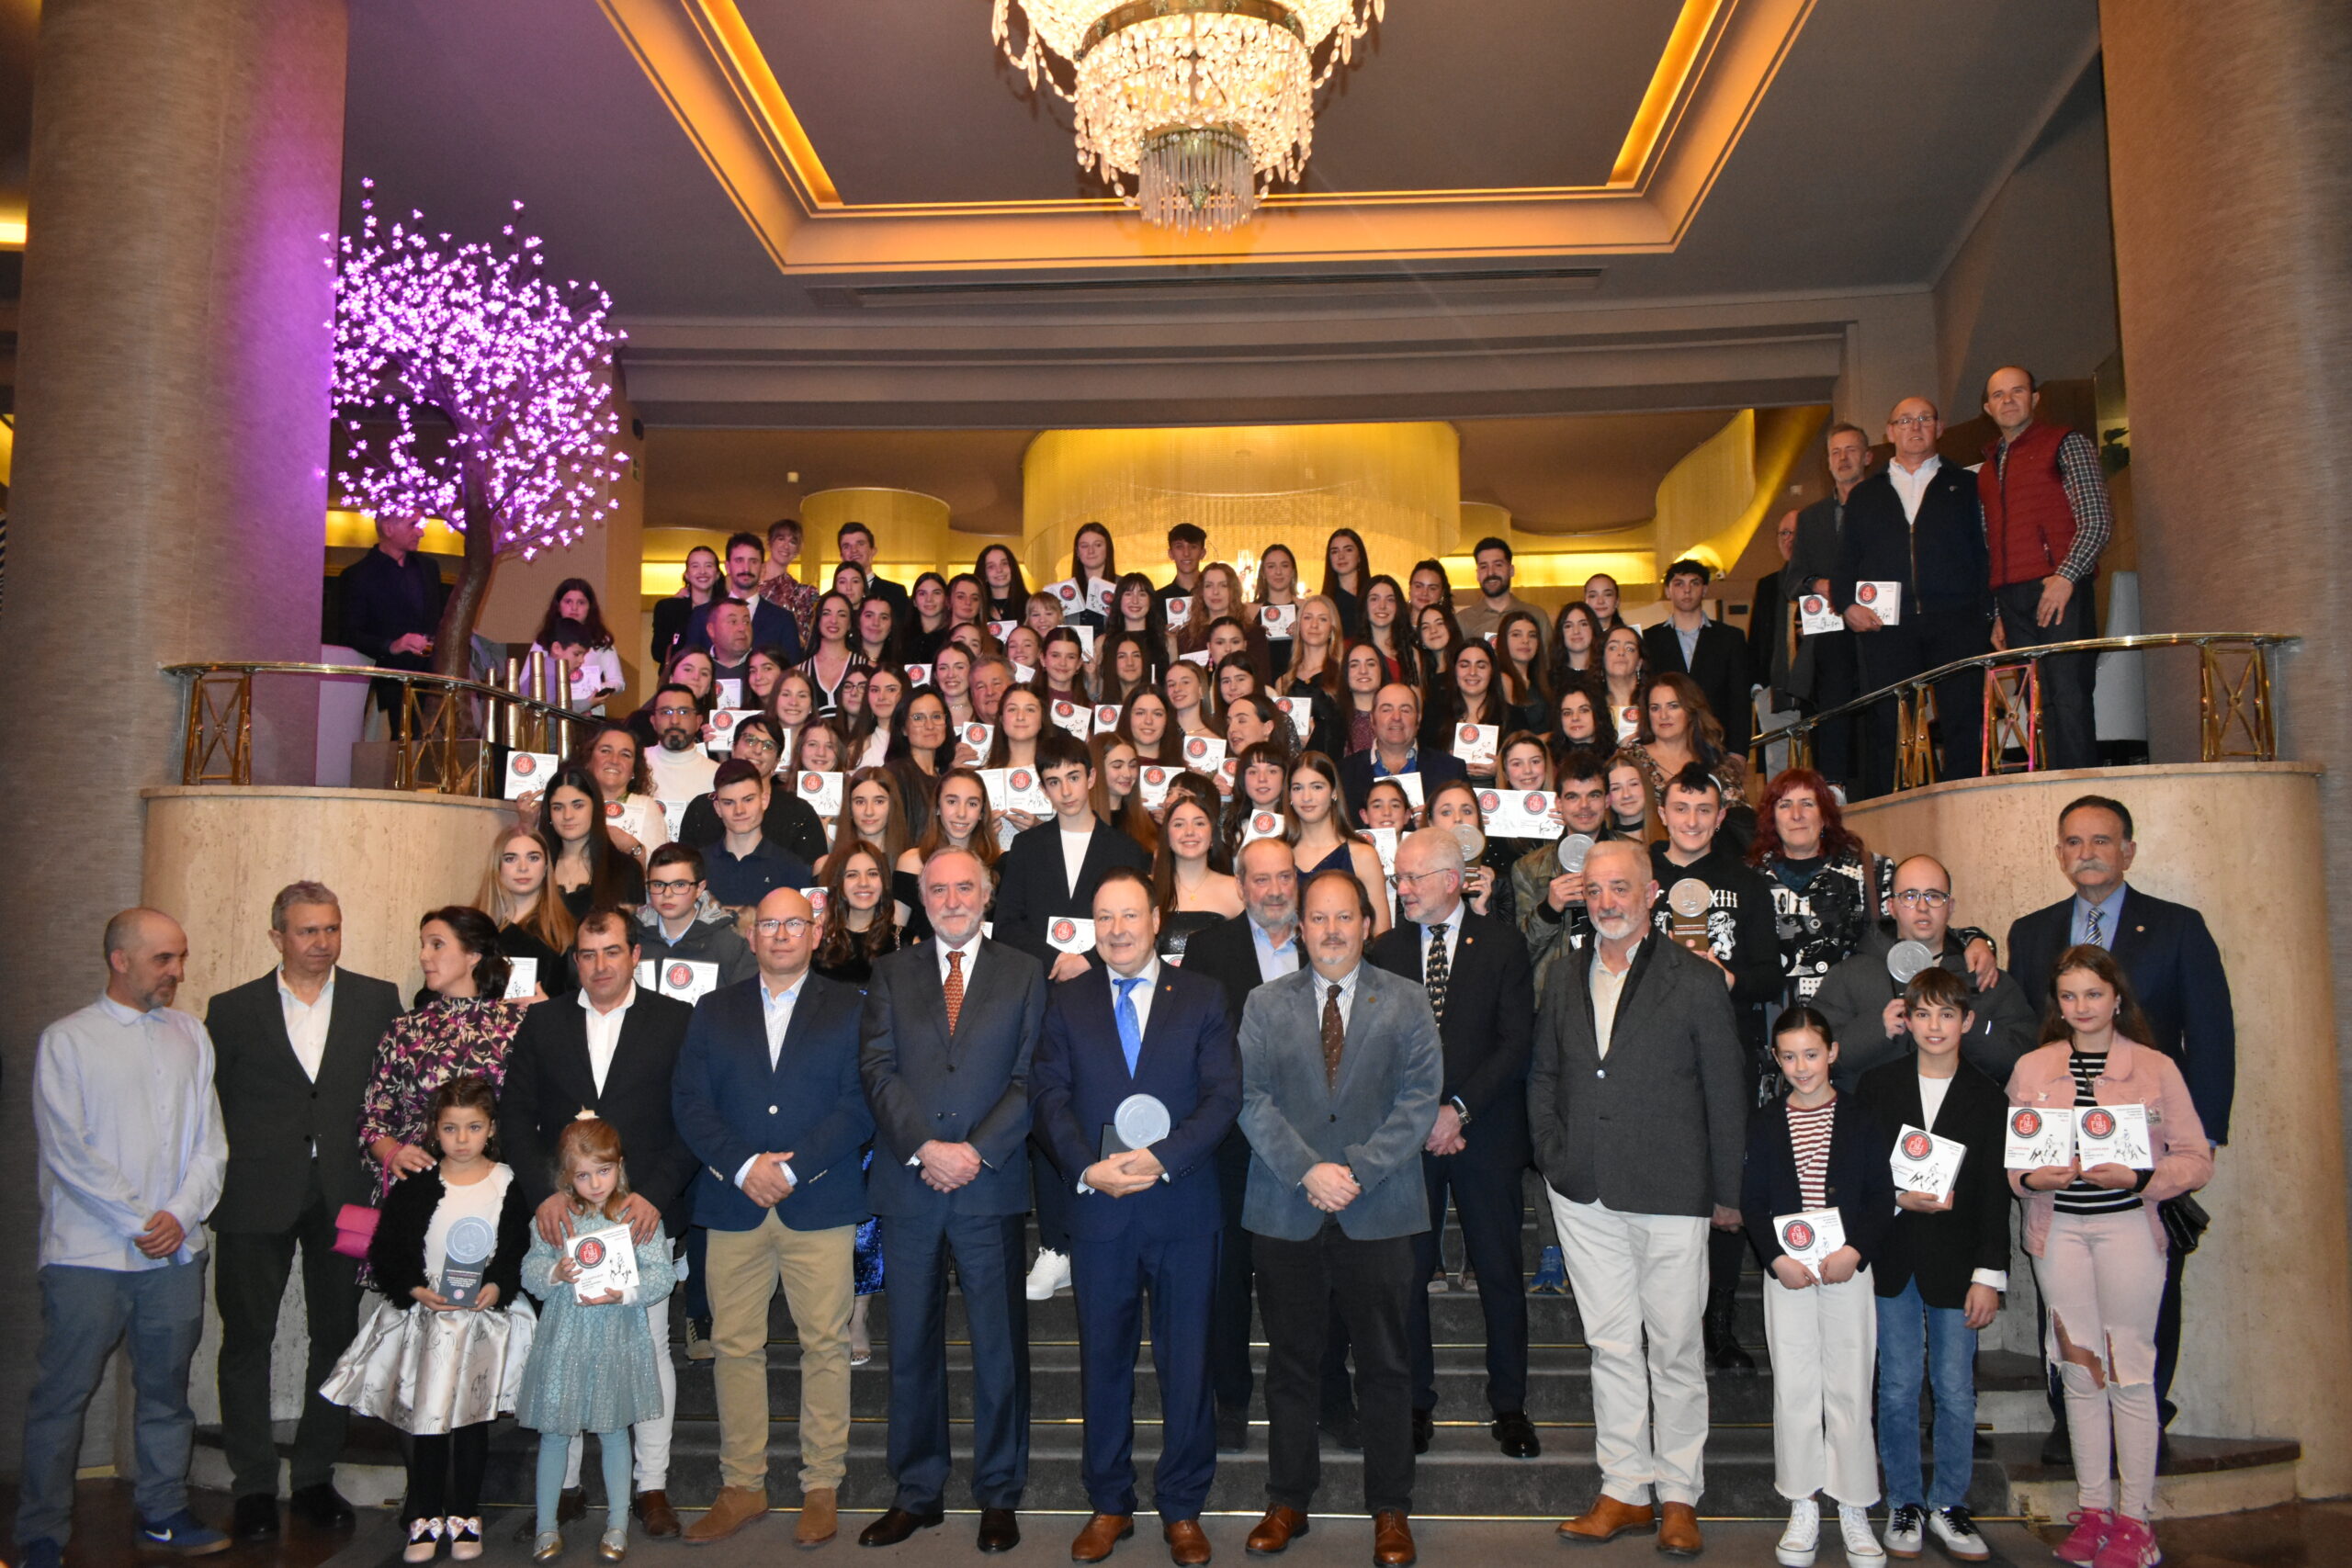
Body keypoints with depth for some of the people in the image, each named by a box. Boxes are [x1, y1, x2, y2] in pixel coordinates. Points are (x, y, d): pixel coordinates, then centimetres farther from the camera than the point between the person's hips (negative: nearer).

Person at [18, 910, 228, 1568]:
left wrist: (181, 1215, -6)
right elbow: (67, 1151, -8)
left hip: (177, 1252, 4)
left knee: (166, 1388, 11)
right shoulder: (66, 1040, -2)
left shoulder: (191, 1034, 10)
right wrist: (139, 1221, -11)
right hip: (88, 1253, -4)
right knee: (62, 1395, 1)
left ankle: (164, 1514, 22)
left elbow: (210, 1141, 8)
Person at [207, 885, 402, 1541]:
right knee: (246, 1339, 5)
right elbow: (206, 1105, 6)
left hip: (344, 1196, 1)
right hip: (257, 1198, 0)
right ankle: (253, 1486, 18)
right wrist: (211, 1185, -1)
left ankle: (315, 1479, 22)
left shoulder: (378, 1000, 5)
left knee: (337, 1336, 8)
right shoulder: (233, 1009, 5)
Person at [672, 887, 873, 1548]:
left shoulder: (849, 1008, 6)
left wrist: (792, 1168, -12)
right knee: (734, 1346, 6)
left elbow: (859, 1104, -3)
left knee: (825, 1345, 1)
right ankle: (742, 1486, 19)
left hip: (819, 1205, -2)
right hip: (733, 1201, 2)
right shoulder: (714, 1010, 13)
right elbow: (689, 1101, 4)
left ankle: (822, 1487, 13)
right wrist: (744, 1165, -10)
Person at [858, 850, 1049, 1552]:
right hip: (907, 1186, 2)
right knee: (911, 1346, 10)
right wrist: (924, 1148, -13)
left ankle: (998, 1496, 18)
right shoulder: (893, 973, 10)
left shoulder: (1023, 973, 6)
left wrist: (976, 1151, -12)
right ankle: (917, 1494, 22)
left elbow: (1030, 1077, -1)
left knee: (999, 1346, 4)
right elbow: (878, 1070, -1)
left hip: (989, 1185, -1)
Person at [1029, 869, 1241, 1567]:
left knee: (1186, 1361, 7)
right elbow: (1048, 1097, 0)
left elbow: (1224, 1095, -5)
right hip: (1097, 1203, 1)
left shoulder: (1203, 997, 3)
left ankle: (1182, 1509, 22)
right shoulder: (1067, 1001, 7)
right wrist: (1087, 1167, -16)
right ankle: (1109, 1504, 26)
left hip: (1183, 1205, -1)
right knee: (1104, 1359, 11)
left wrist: (1163, 1158, -18)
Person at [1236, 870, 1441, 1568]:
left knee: (1385, 1366, 7)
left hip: (1380, 1211, -1)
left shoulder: (1406, 1002, 3)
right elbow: (1253, 1100, -1)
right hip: (1286, 1213, 1)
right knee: (1291, 1361, 10)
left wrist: (1356, 1170, -13)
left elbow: (1419, 1099, -4)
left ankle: (1390, 1510, 20)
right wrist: (1308, 1170, -13)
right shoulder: (1265, 1004, 6)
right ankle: (1288, 1501, 24)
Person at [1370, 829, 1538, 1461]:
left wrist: (1457, 1108, -12)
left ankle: (1508, 1405, 20)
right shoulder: (1385, 951, 7)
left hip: (1486, 1132, -1)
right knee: (1406, 1273, 4)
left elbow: (1516, 1042, -5)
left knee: (1500, 1274, 6)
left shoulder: (1501, 946, 0)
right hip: (1406, 1135, 2)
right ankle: (1416, 1404, 18)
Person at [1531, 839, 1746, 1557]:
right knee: (1611, 1345, 11)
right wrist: (1552, 1155, 6)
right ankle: (1625, 1490, 22)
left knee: (1676, 1348, 7)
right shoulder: (1564, 978, 9)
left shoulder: (1697, 980, -4)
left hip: (1671, 1195, -3)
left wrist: (1727, 1192, -1)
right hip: (1584, 1194, 4)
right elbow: (1544, 1075, 16)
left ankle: (1678, 1494, 22)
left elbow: (1727, 1090, -2)